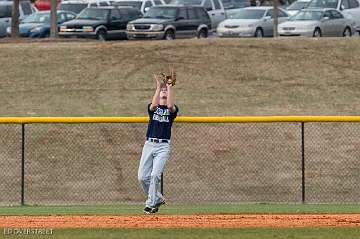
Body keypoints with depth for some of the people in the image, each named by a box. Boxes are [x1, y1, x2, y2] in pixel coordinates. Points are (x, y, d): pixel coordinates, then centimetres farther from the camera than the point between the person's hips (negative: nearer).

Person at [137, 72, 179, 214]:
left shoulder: (172, 109, 9)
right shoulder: (152, 108, 14)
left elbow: (170, 106, -16)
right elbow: (154, 105, -12)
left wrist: (170, 87, -13)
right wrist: (158, 86, -12)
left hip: (163, 146, -3)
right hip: (149, 144, 3)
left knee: (155, 174, -17)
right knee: (142, 177, -2)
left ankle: (150, 204, -10)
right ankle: (158, 198, 18)